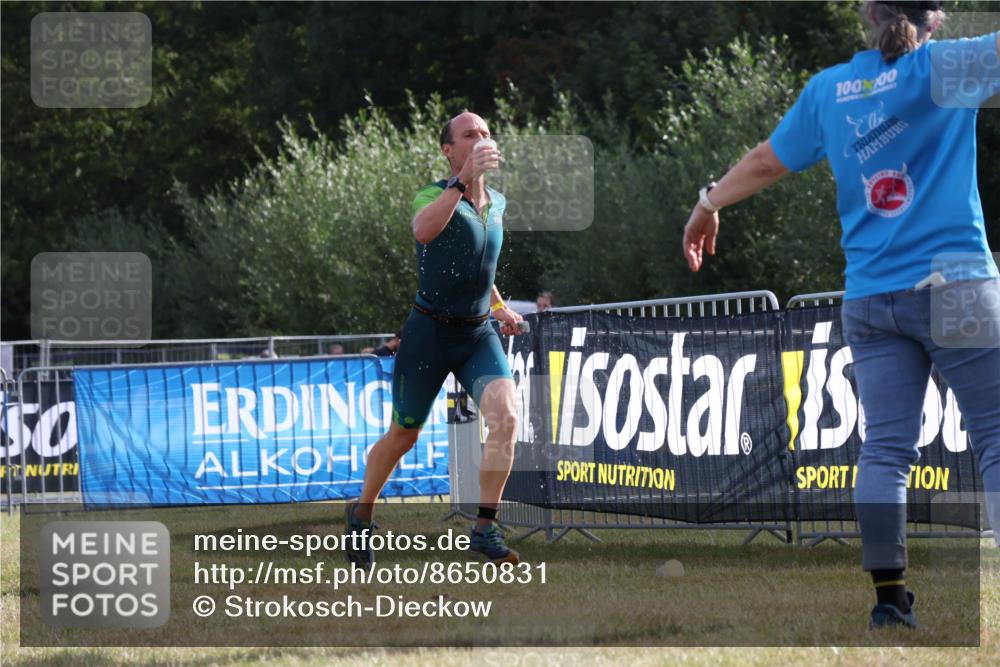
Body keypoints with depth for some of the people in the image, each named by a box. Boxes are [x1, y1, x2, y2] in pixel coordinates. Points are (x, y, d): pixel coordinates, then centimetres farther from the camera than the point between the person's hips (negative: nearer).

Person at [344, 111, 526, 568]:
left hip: (479, 333, 4)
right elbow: (424, 230, -40)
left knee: (504, 415, -21)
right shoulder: (434, 196, -13)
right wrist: (462, 180, -49)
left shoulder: (498, 203, 8)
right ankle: (361, 514, 36)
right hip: (429, 332, -4)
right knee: (402, 437, 9)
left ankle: (485, 529, -18)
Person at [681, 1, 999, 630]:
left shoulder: (827, 89, 10)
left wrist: (709, 204, 35)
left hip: (869, 297, 4)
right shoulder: (943, 66, -4)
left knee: (886, 446, 3)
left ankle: (889, 597, -3)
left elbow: (766, 161, 20)